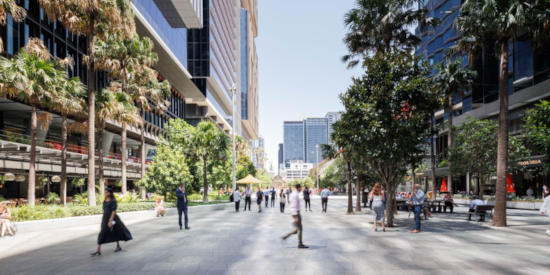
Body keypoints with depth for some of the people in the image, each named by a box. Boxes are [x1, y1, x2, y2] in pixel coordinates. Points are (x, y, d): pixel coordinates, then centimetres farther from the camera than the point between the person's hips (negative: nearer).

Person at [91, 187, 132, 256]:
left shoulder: (113, 201, -13)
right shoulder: (105, 201, 9)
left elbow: (114, 211, -19)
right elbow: (104, 210, 16)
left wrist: (111, 220, -25)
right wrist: (103, 220, 17)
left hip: (112, 218, -7)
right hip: (105, 219, 7)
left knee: (116, 232, 2)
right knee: (102, 234, 5)